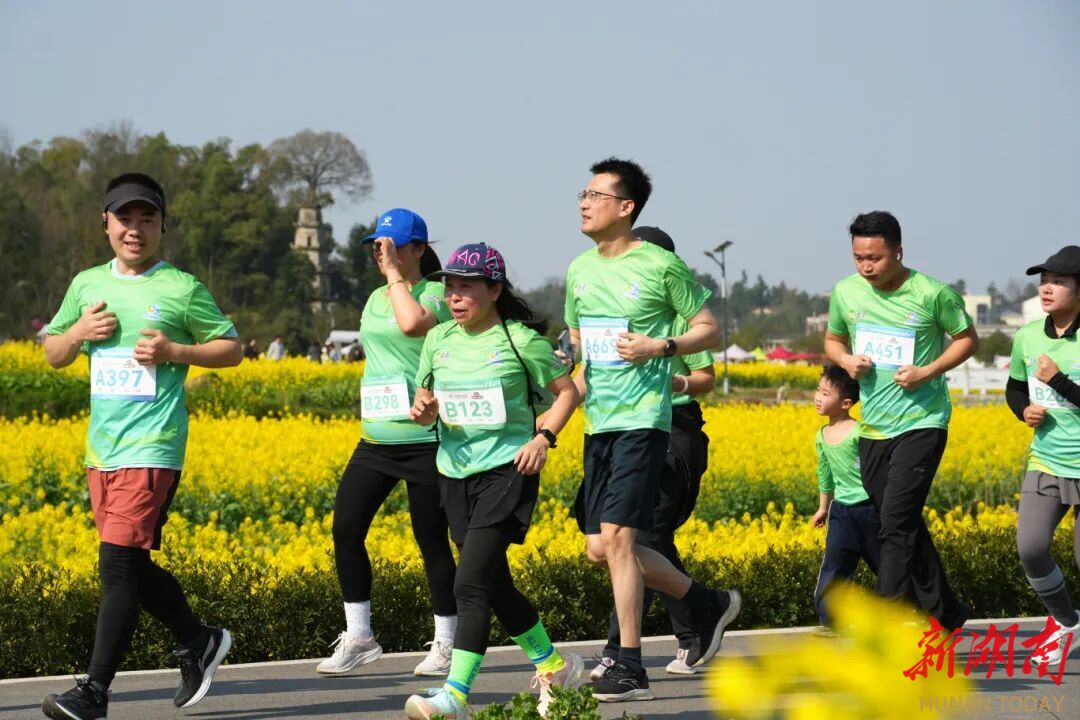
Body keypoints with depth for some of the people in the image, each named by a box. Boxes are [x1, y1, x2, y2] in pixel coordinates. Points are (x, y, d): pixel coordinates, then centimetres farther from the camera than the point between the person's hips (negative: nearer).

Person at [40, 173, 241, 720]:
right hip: (101, 449, 6)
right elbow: (52, 355, 19)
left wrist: (174, 352, -12)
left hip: (151, 449, -6)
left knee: (119, 566, -11)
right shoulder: (87, 285, 12)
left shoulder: (182, 288, -2)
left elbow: (231, 349, 3)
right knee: (134, 568, 12)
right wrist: (79, 332, -3)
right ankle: (199, 644, 32)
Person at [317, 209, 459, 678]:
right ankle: (358, 639, 6)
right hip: (375, 441, 7)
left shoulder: (435, 294, -7)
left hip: (425, 441, -7)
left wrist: (395, 274, -18)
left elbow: (412, 323, -30)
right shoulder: (375, 299, 15)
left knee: (432, 541, 0)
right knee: (345, 530, -4)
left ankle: (446, 643, 14)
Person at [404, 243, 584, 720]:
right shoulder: (439, 340, 7)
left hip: (507, 470, -6)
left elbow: (567, 392, 3)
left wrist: (544, 437, -12)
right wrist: (423, 410, -8)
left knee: (471, 583, -17)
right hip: (456, 471, 6)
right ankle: (553, 665, 30)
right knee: (495, 586, 11)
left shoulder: (520, 340, -7)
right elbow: (425, 403, 16)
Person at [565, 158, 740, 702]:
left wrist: (660, 346, -16)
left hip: (642, 419, -7)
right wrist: (575, 383, 6)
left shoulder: (661, 266, -7)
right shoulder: (579, 270, 12)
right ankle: (709, 604, 25)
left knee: (616, 537, -15)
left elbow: (709, 331, 0)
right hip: (598, 423, 7)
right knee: (601, 549, 6)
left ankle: (630, 668, -10)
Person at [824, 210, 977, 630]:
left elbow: (968, 339, 2)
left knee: (897, 524, -14)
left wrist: (930, 371, -13)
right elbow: (832, 341, 18)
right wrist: (846, 361, -5)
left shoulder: (933, 294, -10)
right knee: (907, 527, 11)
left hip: (922, 422, -5)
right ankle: (944, 611, 26)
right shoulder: (845, 293, 2)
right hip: (873, 428, 5)